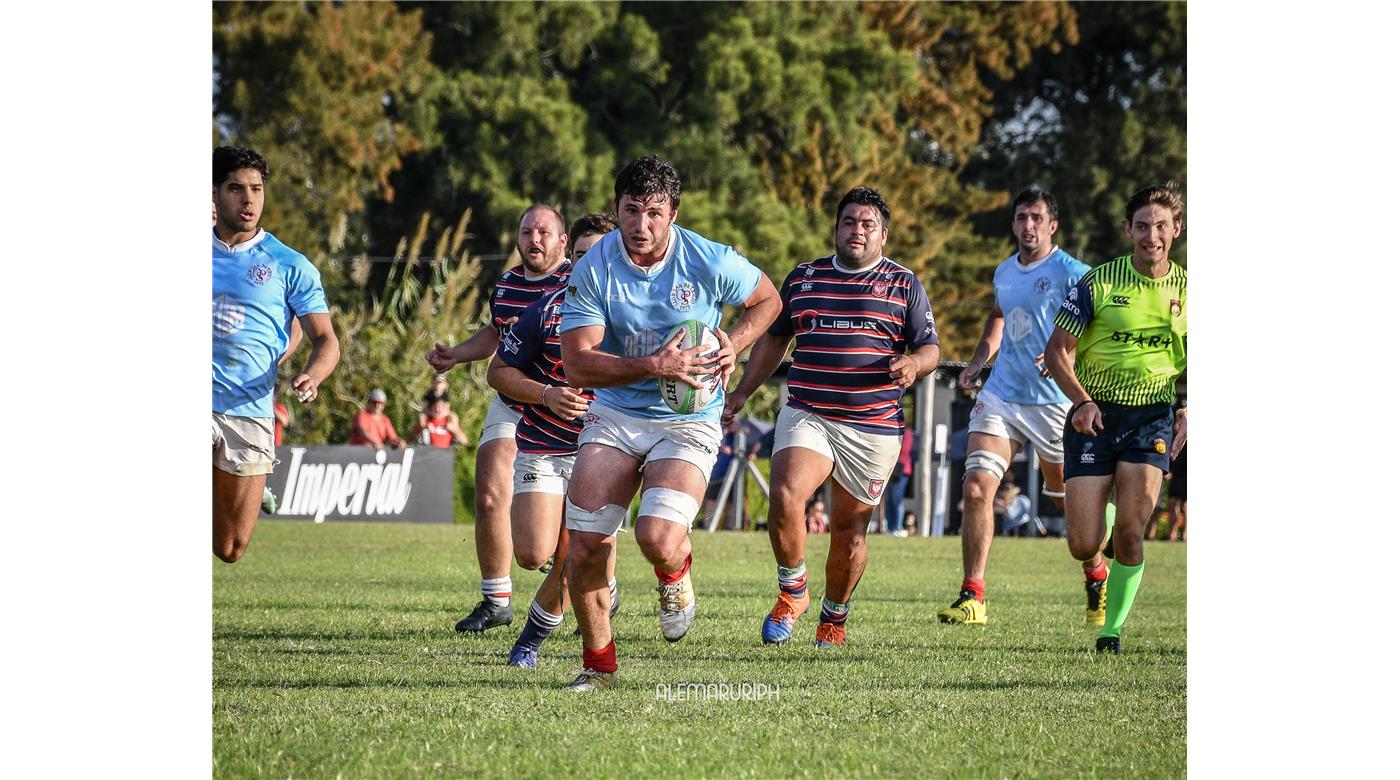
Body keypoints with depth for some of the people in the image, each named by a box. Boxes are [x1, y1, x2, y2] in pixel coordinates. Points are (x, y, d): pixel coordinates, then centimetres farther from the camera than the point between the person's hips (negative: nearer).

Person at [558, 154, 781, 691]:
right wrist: (653, 367, -27)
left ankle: (675, 576, 15)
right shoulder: (593, 270, -10)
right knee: (585, 544, -7)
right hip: (614, 417, 2)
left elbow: (767, 301, 9)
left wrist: (733, 345, -10)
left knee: (658, 538, -24)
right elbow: (578, 364, -15)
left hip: (688, 424, -2)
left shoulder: (711, 263, -12)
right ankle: (599, 663, 15)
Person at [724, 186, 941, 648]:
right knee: (785, 496, -24)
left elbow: (929, 348, 4)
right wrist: (742, 392, 18)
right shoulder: (804, 278, 12)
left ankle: (835, 617, 26)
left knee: (849, 531, 4)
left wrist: (912, 364, -19)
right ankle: (792, 592, -4)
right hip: (806, 416, 1)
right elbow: (774, 337, 23)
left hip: (873, 426, -1)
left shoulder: (904, 285, 6)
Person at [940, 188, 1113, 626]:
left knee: (1070, 500, 7)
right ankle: (972, 597, -9)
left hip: (1054, 404, -5)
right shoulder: (1004, 273, 10)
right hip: (1000, 397, 5)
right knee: (976, 488, -11)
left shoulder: (1071, 274, -9)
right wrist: (979, 359, 16)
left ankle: (1099, 584, 33)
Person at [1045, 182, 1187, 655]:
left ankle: (1113, 630, 3)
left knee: (1129, 533, -15)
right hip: (1095, 416, -1)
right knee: (1083, 546, -6)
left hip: (1152, 417, 1)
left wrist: (1187, 411, 0)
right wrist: (1082, 401, -16)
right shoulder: (1099, 282, -4)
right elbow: (1058, 351, -1)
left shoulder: (1186, 288, 3)